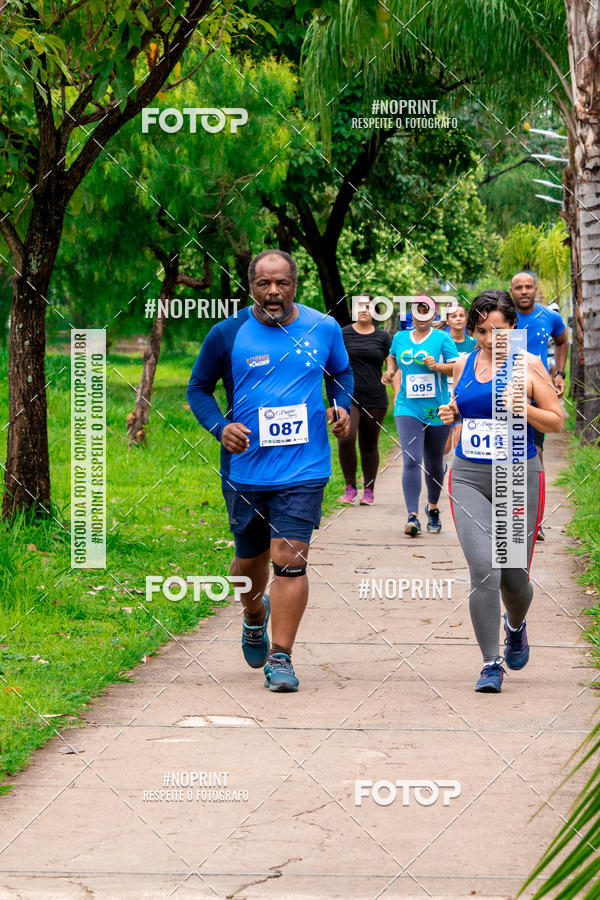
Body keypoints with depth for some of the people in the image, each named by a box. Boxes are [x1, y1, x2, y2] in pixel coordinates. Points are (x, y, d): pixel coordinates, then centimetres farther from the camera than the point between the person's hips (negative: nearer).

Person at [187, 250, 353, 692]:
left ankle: (281, 657, -4)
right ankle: (254, 618, 47)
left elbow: (341, 373, 21)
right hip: (246, 468, 1)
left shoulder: (324, 329, 2)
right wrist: (219, 427, -11)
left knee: (290, 559, -12)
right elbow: (199, 388, 7)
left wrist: (342, 407, 1)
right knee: (250, 560, 14)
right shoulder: (227, 334, -3)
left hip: (303, 468, -1)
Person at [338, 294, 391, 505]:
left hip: (375, 400, 1)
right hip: (348, 397, -1)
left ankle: (368, 490, 20)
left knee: (369, 446, 7)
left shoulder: (383, 337, 8)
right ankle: (350, 487, -6)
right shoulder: (342, 335, 5)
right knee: (345, 438, -20)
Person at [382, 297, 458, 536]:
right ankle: (412, 516, -19)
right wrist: (390, 371, 11)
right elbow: (392, 356, 30)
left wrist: (438, 366, -24)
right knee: (411, 462, -15)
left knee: (434, 464, 11)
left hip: (437, 411, -1)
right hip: (408, 409, 1)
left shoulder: (443, 339, -1)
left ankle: (433, 507, 35)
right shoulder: (400, 338, 10)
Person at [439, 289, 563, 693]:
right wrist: (451, 414, 1)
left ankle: (516, 625, 42)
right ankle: (491, 663, -4)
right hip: (469, 478, 2)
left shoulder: (528, 365, -3)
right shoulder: (463, 364, 8)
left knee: (514, 576, 6)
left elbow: (556, 421, 0)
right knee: (483, 570, -13)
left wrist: (522, 407, -18)